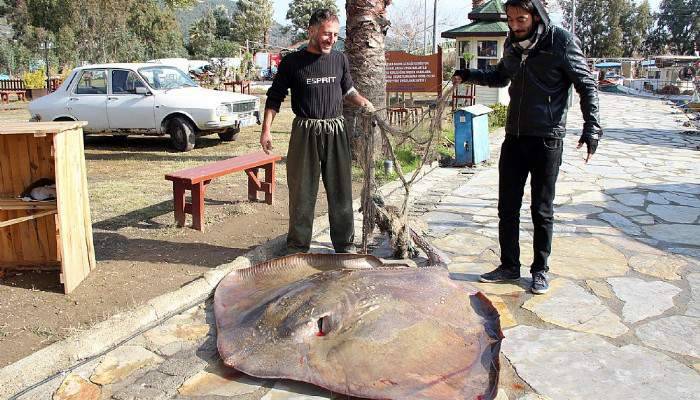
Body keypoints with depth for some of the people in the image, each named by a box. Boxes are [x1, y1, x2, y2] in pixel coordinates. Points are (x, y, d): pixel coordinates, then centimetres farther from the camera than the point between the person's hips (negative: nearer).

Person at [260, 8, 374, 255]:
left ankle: (345, 245, 22)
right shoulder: (292, 62, -3)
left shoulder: (340, 59, 7)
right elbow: (274, 97, 2)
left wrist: (363, 103, 6)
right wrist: (266, 129, -6)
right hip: (304, 133, -3)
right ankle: (297, 247, 16)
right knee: (302, 193, 3)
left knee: (341, 191, 9)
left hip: (335, 132, 3)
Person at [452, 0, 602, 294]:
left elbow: (586, 84, -7)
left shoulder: (561, 41, -10)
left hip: (547, 139, -5)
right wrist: (470, 75, 9)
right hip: (514, 137, 6)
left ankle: (540, 270, 20)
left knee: (542, 211, 5)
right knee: (507, 207, 9)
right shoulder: (512, 44, 7)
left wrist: (591, 126, -17)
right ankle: (509, 266, 22)